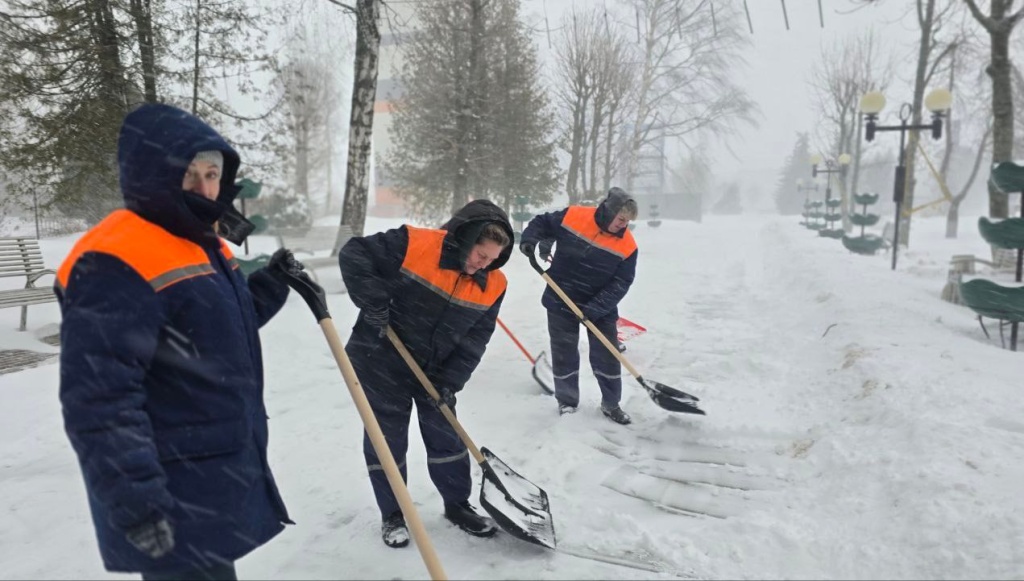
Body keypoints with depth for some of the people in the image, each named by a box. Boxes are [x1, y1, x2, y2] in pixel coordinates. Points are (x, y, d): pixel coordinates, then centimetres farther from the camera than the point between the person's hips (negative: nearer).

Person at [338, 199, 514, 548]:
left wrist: (450, 380, -13)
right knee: (387, 439, 6)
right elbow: (353, 254, -22)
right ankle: (393, 514, 24)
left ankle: (457, 505, 30)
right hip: (381, 362, -4)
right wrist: (374, 304, -27)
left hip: (436, 371, 4)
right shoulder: (413, 245, -24)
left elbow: (475, 338, -5)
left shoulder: (493, 285, -9)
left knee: (447, 437, 10)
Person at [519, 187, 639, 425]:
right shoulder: (572, 217, -15)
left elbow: (620, 283, -14)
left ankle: (611, 404, 24)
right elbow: (541, 223, 0)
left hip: (601, 308, 1)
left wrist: (595, 308, -24)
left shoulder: (627, 245, -14)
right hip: (561, 301, 0)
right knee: (564, 353, 8)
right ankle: (567, 402, 26)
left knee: (607, 356, 5)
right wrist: (529, 241, -19)